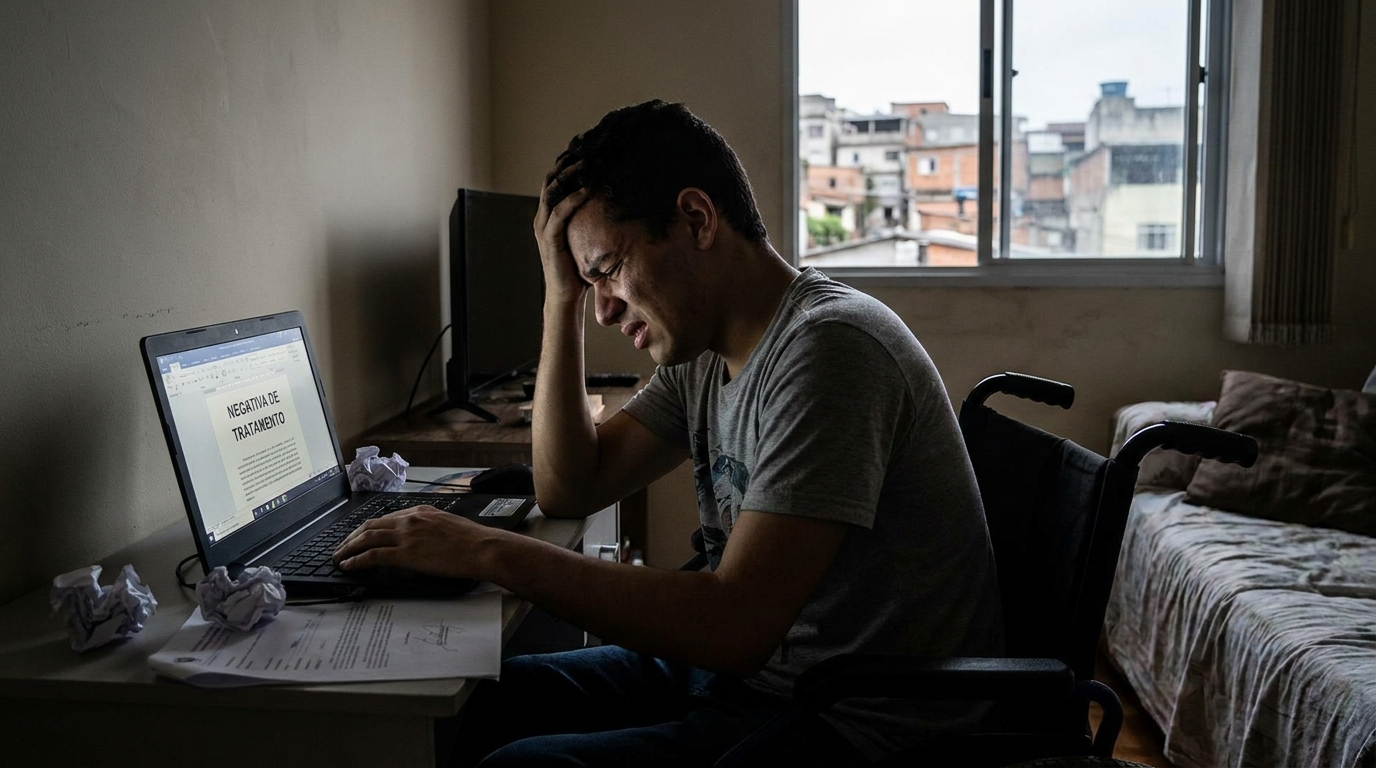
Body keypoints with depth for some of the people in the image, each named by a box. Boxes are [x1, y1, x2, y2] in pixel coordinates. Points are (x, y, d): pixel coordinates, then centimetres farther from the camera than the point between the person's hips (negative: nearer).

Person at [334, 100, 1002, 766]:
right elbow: (568, 489, 9)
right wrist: (562, 293, 2)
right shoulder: (702, 352, 6)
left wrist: (489, 553, -25)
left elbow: (737, 625, -30)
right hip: (748, 664, 9)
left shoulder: (827, 348, -23)